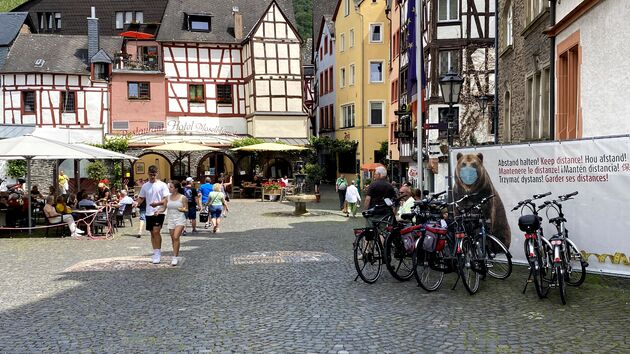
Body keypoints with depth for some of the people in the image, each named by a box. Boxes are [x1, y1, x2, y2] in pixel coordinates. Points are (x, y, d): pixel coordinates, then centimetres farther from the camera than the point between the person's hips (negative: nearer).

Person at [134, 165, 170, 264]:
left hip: (159, 212, -5)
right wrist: (136, 202, -6)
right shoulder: (145, 186, 11)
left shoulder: (162, 185, -3)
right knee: (152, 233, 11)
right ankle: (155, 253, 21)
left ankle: (157, 254, -8)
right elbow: (141, 198, 16)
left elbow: (166, 199, -7)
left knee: (156, 232, -14)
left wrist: (157, 203, -24)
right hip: (149, 213, 5)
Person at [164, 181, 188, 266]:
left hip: (180, 219, -5)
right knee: (173, 239, 9)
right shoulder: (168, 198, 7)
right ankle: (176, 257, 22)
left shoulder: (183, 198, -5)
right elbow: (165, 208, 10)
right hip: (170, 220, 5)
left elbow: (186, 210, 0)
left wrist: (181, 209, -20)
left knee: (176, 237, -18)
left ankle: (175, 257, -13)